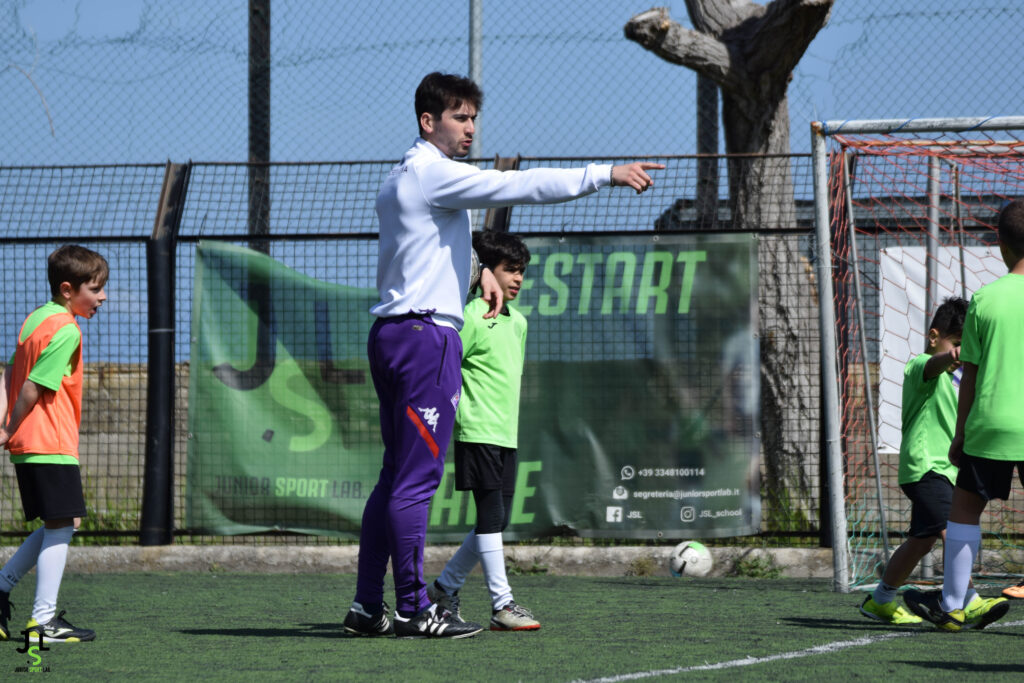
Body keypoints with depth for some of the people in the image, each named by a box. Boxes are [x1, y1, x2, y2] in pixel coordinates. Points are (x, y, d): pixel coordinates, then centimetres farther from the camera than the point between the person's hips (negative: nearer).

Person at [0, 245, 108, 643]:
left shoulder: (35, 319, 16)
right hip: (52, 445, -10)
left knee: (56, 527, 17)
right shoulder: (66, 330, -14)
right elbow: (33, 389, -17)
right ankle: (44, 618, -6)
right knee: (62, 525, -5)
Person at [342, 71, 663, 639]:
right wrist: (606, 174, -18)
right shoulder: (434, 173, -10)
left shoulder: (400, 181, 19)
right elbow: (520, 186, -18)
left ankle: (367, 606, 11)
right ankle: (412, 608, -7)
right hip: (425, 334, -10)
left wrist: (478, 269, 16)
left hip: (392, 333, 10)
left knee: (397, 477, 11)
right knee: (415, 479, -8)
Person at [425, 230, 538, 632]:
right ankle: (502, 605, -10)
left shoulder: (518, 322, 15)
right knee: (491, 515, -10)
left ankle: (444, 588, 21)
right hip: (477, 433, -8)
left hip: (507, 435, 8)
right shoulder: (472, 318, -10)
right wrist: (456, 416, -12)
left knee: (497, 521, 9)